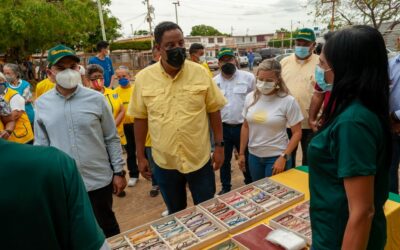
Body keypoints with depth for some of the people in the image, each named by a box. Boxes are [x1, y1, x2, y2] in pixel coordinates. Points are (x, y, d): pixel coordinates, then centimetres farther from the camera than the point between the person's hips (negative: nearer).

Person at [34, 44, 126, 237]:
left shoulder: (96, 99, -7)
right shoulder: (41, 104, -1)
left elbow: (112, 139, -3)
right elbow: (40, 144, 6)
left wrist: (119, 172, -3)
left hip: (99, 180, -2)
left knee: (107, 228, 16)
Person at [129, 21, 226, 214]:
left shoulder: (200, 73, -7)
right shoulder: (143, 78, -6)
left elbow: (214, 110, 0)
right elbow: (140, 118, 1)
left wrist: (219, 145, -2)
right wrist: (140, 156, 3)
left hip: (199, 158, 0)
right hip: (164, 162, 1)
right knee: (175, 213, 22)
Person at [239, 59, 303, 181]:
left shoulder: (288, 101, -13)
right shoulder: (250, 98, -1)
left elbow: (297, 133, -9)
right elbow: (246, 127, 7)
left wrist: (283, 157, -15)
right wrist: (241, 153, 9)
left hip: (276, 157, -4)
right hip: (254, 156, 4)